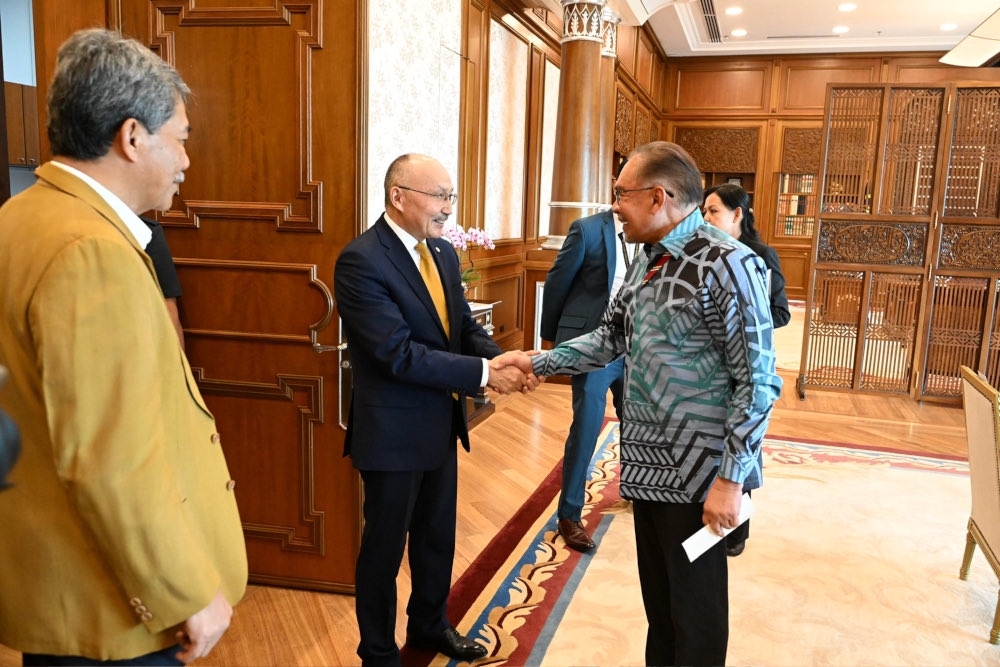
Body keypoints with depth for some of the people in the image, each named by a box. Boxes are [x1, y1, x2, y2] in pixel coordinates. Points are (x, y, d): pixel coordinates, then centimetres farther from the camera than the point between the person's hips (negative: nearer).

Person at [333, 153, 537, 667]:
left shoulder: (442, 252, 5)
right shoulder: (361, 261, -21)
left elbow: (465, 325, 6)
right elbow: (400, 353, -27)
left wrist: (501, 357, -15)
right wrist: (482, 373, -26)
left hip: (441, 424, 8)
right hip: (394, 431, -8)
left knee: (438, 537, 23)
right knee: (385, 546, 12)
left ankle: (429, 626, 46)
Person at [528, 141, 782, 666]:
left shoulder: (727, 265, -16)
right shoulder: (648, 263, 9)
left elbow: (756, 382, -18)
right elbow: (609, 339, 16)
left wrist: (730, 479, -19)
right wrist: (537, 363, 8)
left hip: (696, 478, -7)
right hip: (647, 467, 8)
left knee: (696, 612, 9)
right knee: (657, 602, 22)